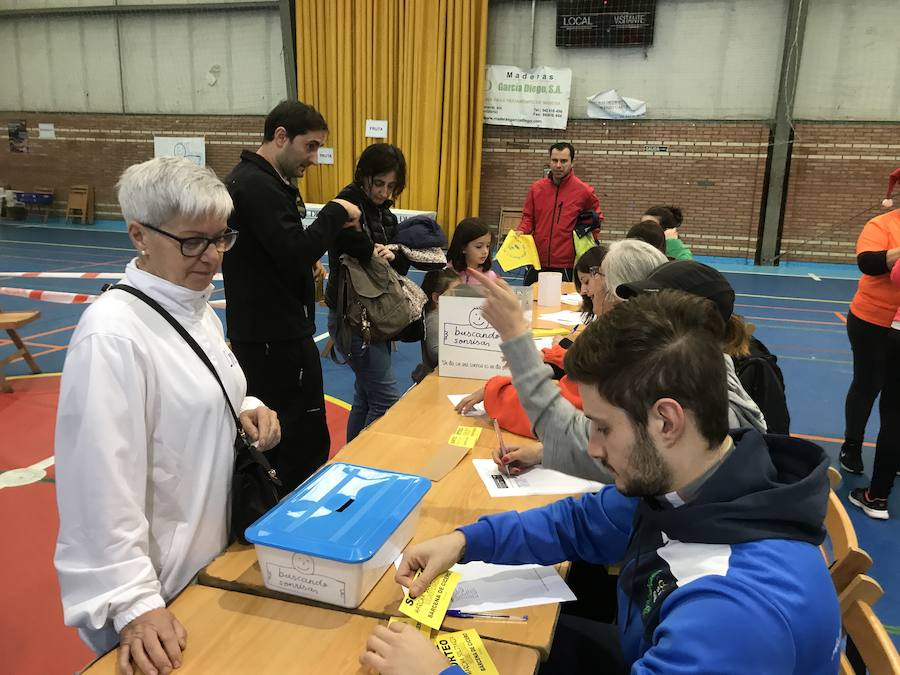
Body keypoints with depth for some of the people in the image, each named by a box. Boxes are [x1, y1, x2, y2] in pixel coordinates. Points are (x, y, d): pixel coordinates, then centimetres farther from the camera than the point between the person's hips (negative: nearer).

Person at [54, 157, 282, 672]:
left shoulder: (198, 309, 3)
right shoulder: (113, 334, -25)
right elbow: (105, 480, -27)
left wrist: (248, 410, -5)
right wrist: (133, 603, -25)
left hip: (217, 549, 8)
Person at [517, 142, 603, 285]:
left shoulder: (584, 191, -2)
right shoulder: (536, 187, 6)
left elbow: (597, 217, 13)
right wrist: (521, 232, -6)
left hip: (566, 267, -3)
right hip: (536, 263, 3)